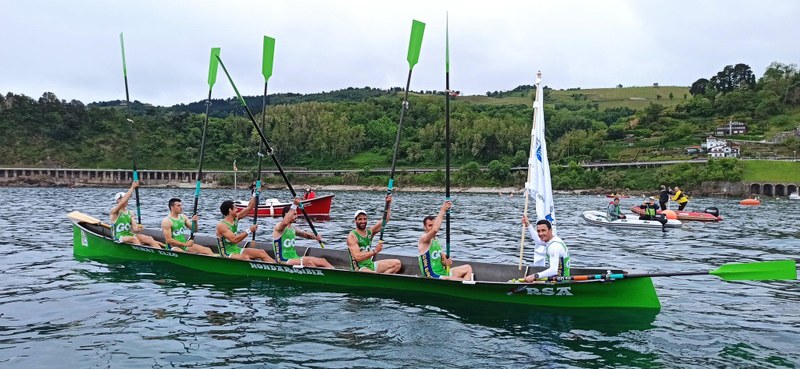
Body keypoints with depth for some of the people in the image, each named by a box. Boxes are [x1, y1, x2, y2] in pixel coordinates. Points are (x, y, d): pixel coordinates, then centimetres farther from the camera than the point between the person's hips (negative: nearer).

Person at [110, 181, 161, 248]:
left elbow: (134, 228, 5)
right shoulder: (114, 211, -4)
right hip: (119, 237, -6)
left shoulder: (130, 213, 15)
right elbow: (122, 202, -25)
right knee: (134, 238, -37)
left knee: (149, 239, -18)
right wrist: (132, 188, -25)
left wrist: (138, 228, -21)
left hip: (130, 235, 6)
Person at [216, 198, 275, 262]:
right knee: (245, 258, -37)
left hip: (237, 250, 9)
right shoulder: (221, 225, -17)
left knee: (261, 253, -7)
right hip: (227, 254, -8)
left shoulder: (235, 218, 6)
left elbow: (249, 208, 8)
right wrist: (249, 231, -24)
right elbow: (234, 240, -27)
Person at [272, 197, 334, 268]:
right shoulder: (279, 227, -10)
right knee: (307, 262, -34)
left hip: (294, 258, 8)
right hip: (283, 262, -8)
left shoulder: (292, 228, 17)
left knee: (322, 261, -9)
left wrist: (315, 237, -4)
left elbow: (305, 234, 19)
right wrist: (294, 205, -32)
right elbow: (285, 222, -33)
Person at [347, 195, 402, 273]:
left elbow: (385, 220, 1)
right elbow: (358, 257, -23)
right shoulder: (352, 236, -12)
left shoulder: (370, 232, 7)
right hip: (359, 269, -8)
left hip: (370, 264, 8)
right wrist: (374, 251, -29)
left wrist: (388, 205, -13)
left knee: (397, 263, -1)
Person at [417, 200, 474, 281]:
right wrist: (443, 210, -30)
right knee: (463, 281, -22)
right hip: (433, 278, -10)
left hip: (443, 272, 10)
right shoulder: (423, 239, -14)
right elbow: (435, 230, -36)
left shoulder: (436, 240, 14)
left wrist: (446, 262, -10)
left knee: (468, 268, 14)